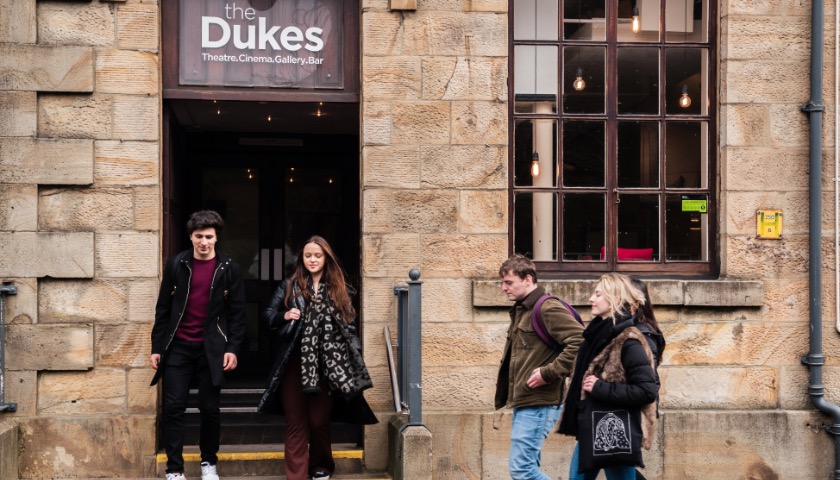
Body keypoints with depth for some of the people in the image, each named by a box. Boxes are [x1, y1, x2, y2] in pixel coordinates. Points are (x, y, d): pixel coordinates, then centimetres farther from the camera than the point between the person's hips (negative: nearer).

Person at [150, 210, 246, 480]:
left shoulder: (228, 268, 0)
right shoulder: (176, 265, 2)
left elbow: (237, 312, 0)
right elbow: (163, 309, 5)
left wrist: (232, 348, -8)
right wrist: (156, 347, 1)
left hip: (211, 349, -1)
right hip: (178, 347, 1)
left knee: (210, 408, 5)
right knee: (173, 407, -3)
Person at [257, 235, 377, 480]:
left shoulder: (339, 289, 8)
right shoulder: (289, 286, 7)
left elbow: (349, 324, 8)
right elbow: (268, 314, 9)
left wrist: (352, 360, 2)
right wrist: (284, 316, -13)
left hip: (325, 365, 0)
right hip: (294, 363, 0)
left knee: (320, 420, 6)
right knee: (295, 421, 2)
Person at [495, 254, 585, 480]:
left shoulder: (548, 308, -13)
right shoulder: (521, 310, 17)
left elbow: (579, 341, -23)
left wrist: (549, 373, -21)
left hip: (538, 403, -10)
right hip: (523, 402, 10)